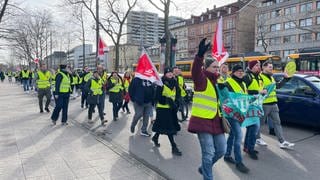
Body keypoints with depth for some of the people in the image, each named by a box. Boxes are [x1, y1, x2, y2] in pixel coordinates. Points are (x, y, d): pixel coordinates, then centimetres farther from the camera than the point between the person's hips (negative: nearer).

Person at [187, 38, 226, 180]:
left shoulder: (216, 81, 14)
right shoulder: (202, 80, -10)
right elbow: (195, 71, -34)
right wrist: (200, 55, -48)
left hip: (216, 121, 8)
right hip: (203, 121, -8)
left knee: (221, 150, 15)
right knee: (209, 153, -3)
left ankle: (204, 168, 38)